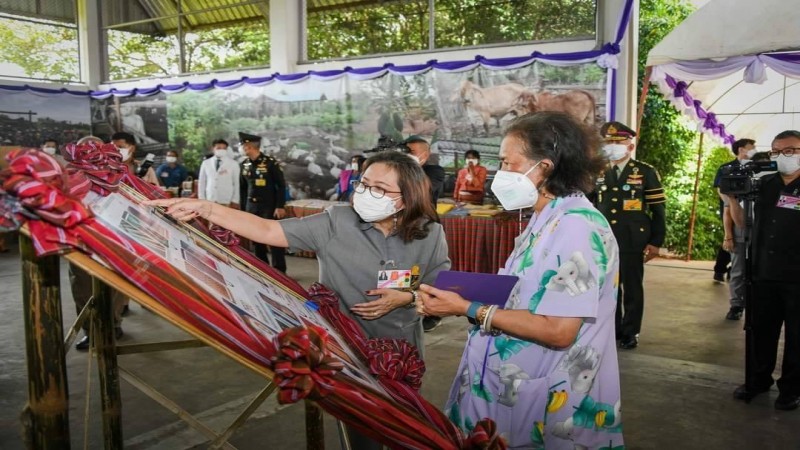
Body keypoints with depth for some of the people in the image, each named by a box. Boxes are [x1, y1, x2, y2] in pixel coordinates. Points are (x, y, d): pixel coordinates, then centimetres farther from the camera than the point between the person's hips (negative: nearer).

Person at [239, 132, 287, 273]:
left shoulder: (270, 162, -10)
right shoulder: (244, 165, 7)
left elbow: (281, 185, -8)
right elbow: (243, 187, 15)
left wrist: (280, 206, -11)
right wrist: (243, 207, 12)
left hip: (269, 207, -5)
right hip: (251, 207, 5)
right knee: (256, 240, 10)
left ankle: (279, 270, 6)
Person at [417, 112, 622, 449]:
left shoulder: (576, 227, -21)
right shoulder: (547, 221, 9)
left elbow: (558, 330, -26)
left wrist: (468, 309, -22)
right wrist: (469, 296, 0)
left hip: (547, 401, -9)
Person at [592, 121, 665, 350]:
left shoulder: (646, 172, -1)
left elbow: (658, 209, -1)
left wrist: (656, 242, -5)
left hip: (632, 242, -3)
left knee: (632, 287, 5)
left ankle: (630, 332, 16)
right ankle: (612, 328, 22)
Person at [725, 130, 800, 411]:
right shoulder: (765, 185, 6)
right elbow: (746, 225, 10)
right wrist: (731, 199, -3)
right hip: (763, 275, 4)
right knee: (760, 331, 15)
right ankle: (758, 379, 31)